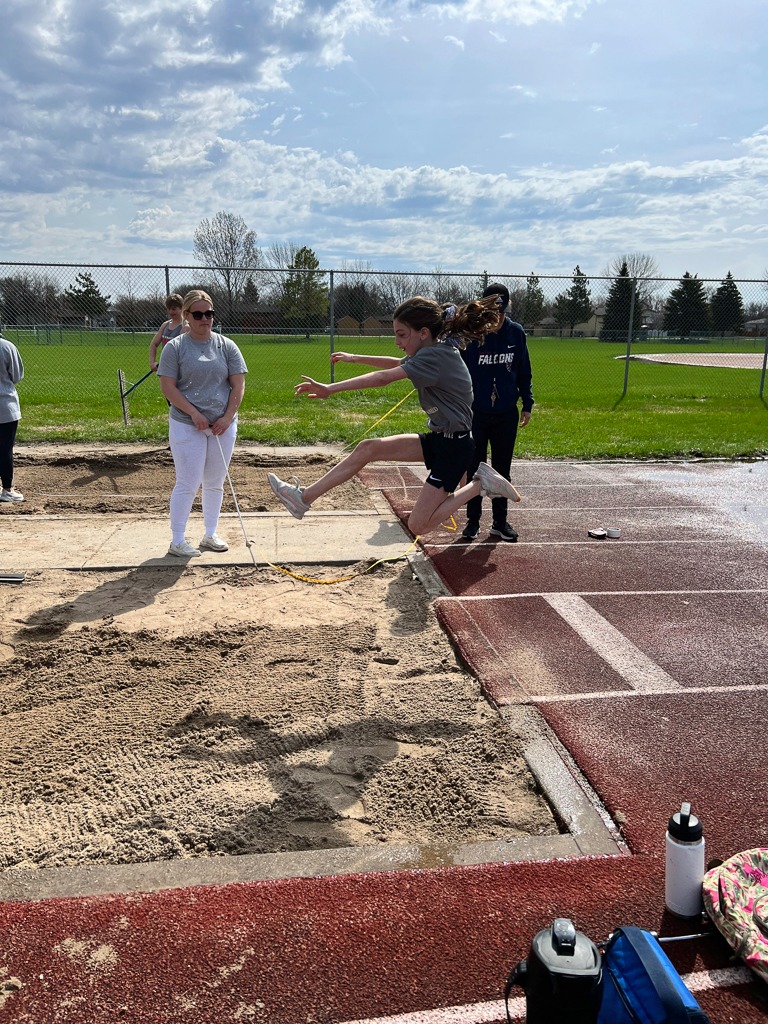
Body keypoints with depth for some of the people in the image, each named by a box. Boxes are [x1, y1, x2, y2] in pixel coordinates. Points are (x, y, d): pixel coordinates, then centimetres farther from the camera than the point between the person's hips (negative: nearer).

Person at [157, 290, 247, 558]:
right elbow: (168, 387, -6)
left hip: (223, 425, 4)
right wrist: (194, 414, -15)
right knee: (188, 484, -4)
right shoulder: (175, 347, -1)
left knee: (215, 483, 11)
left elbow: (238, 385, 4)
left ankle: (210, 535, 24)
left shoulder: (226, 346, 6)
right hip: (186, 425, -3)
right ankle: (177, 541, 6)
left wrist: (227, 417, -8)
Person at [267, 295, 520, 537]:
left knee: (418, 525, -8)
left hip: (454, 447, -9)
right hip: (438, 438, 9)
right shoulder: (438, 351, 6)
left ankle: (481, 485, 3)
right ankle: (304, 497, 3)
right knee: (368, 448, -1)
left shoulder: (435, 357, -22)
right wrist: (355, 358, 28)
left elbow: (383, 378, -30)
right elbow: (396, 363, 25)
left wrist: (331, 389, -30)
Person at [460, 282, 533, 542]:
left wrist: (527, 404, 6)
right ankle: (473, 520, 18)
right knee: (475, 469, 6)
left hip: (507, 414, 2)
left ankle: (500, 521, 22)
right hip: (476, 414, -2)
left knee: (502, 470, 11)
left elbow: (524, 372, 8)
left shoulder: (516, 333, -1)